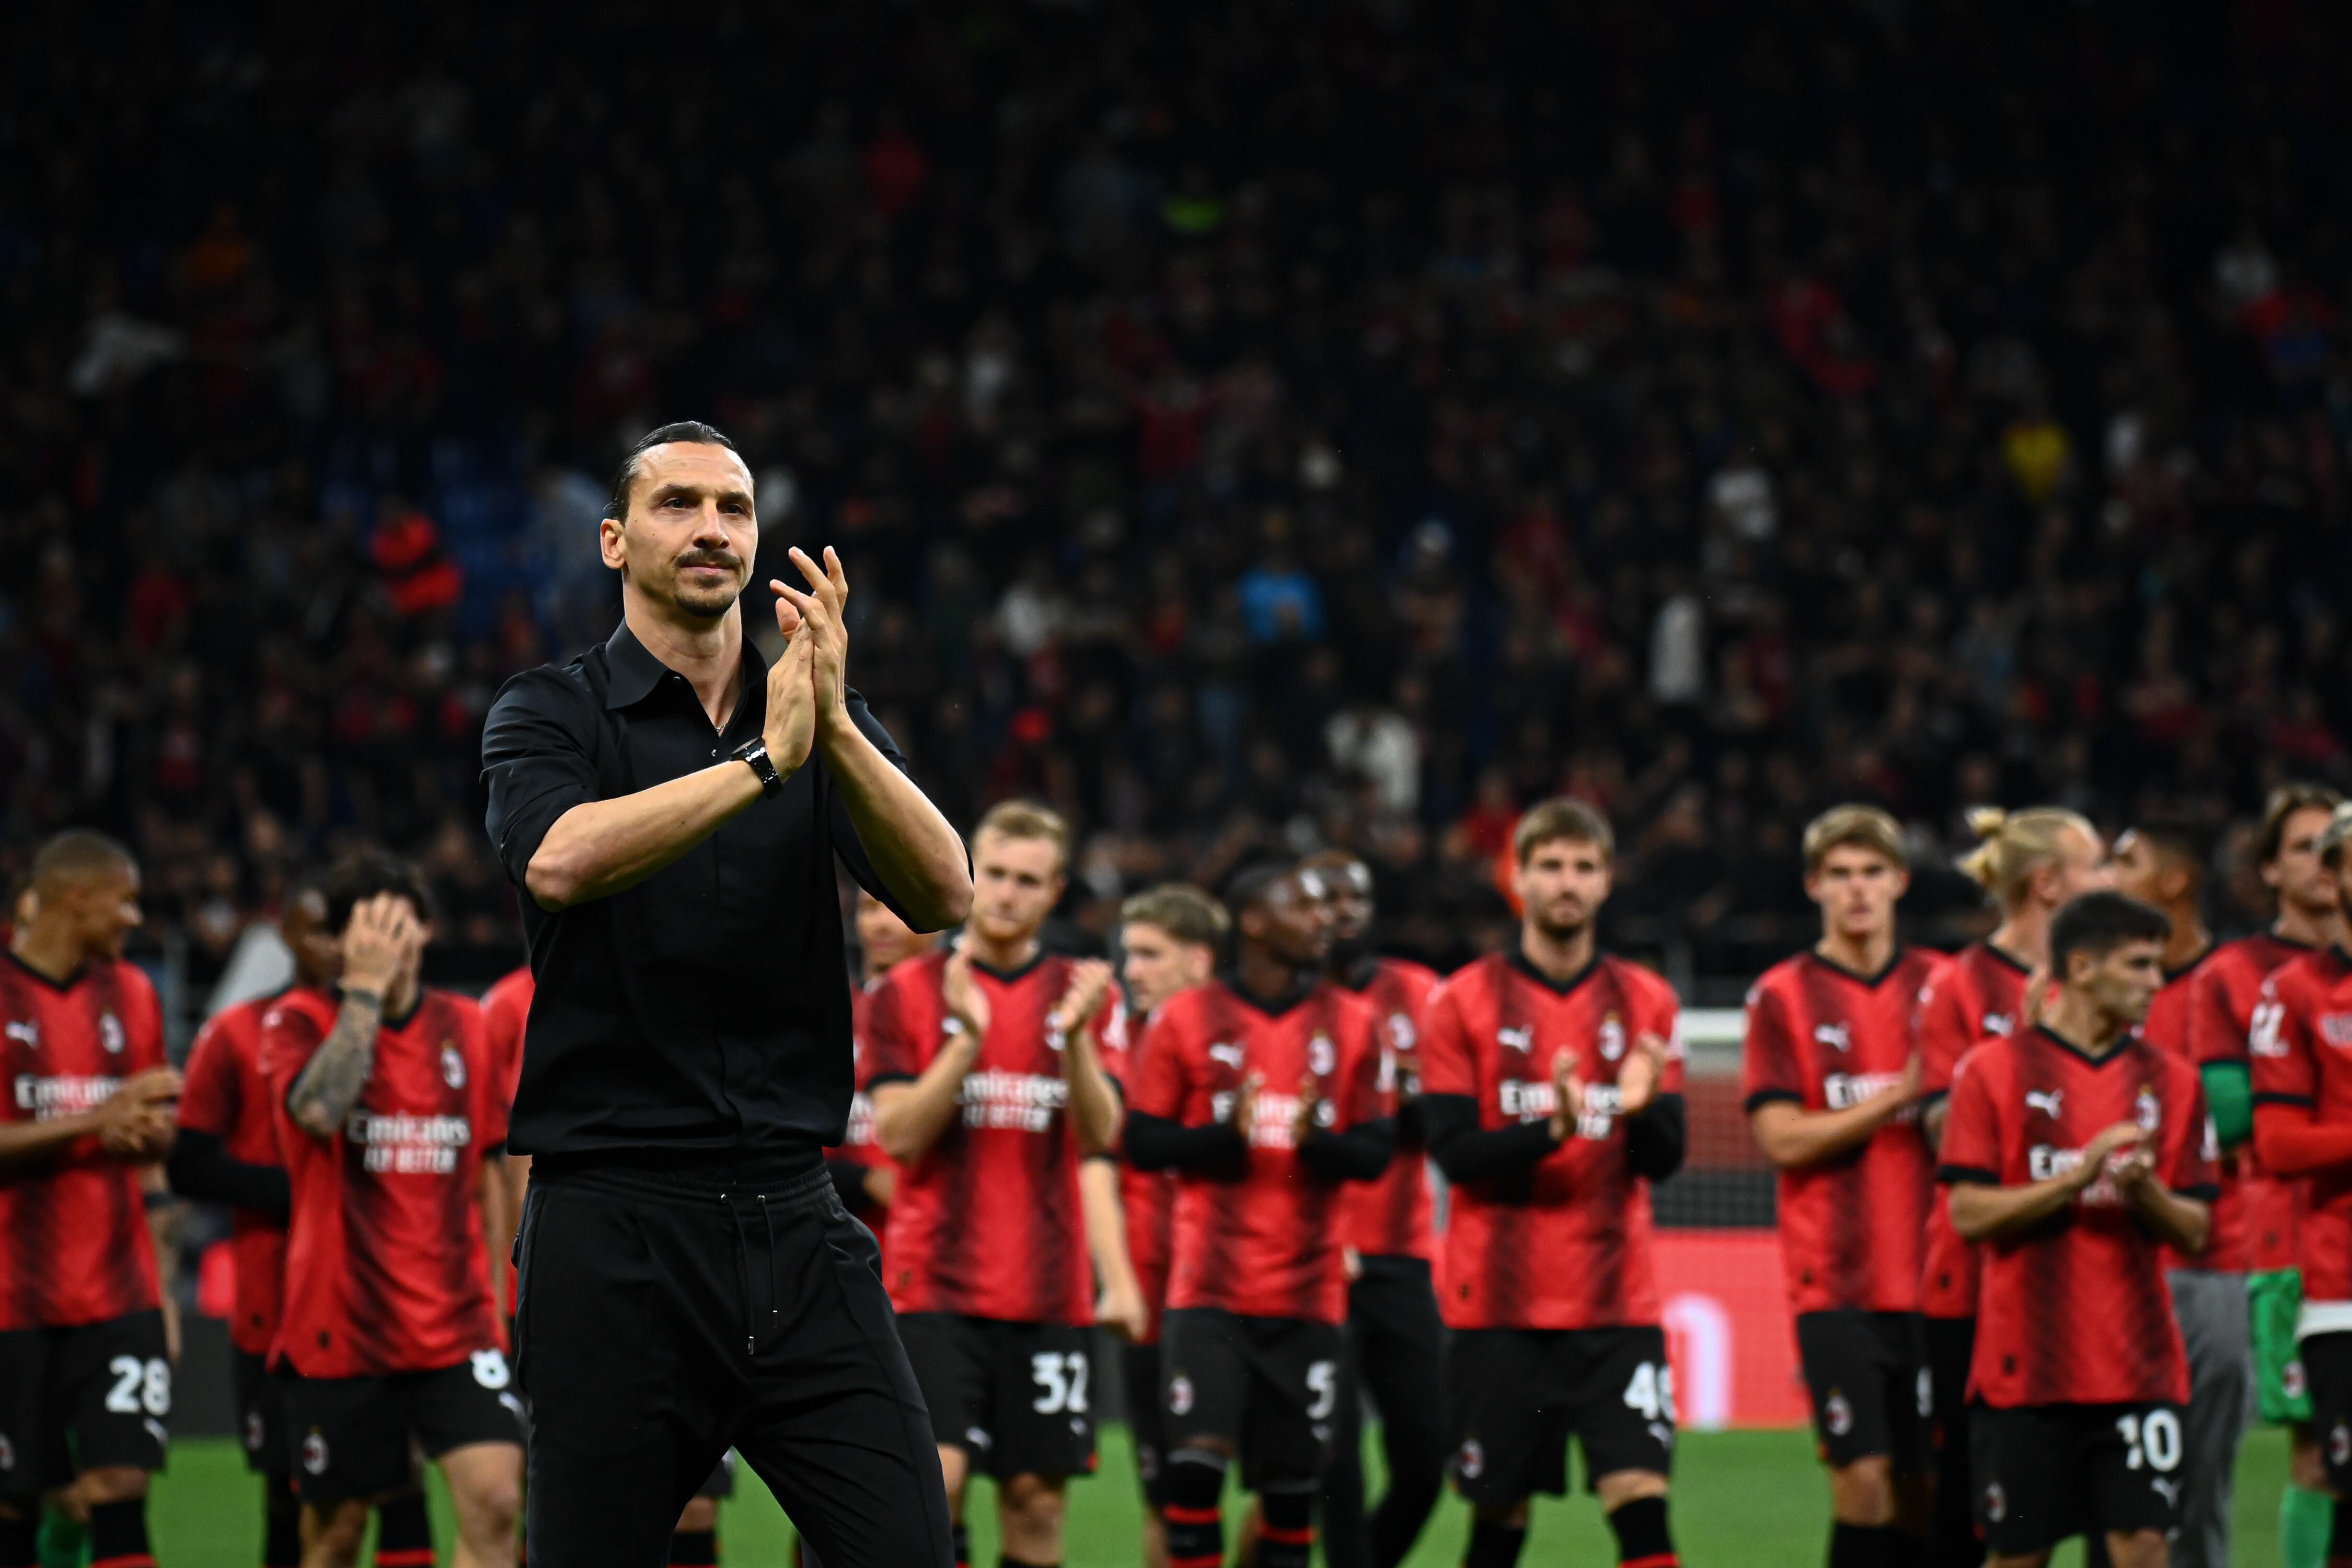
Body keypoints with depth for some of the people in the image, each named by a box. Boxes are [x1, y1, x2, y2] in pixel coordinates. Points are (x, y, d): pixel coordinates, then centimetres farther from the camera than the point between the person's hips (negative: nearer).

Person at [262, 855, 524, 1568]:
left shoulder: (464, 1026, 9)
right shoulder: (299, 1022, -3)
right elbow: (319, 1109, -25)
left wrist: (497, 1294, 14)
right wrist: (366, 988, -20)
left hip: (456, 1323, 2)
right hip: (339, 1320, -2)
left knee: (493, 1503, -15)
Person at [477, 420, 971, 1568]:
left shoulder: (831, 726, 13)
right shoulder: (549, 715, 2)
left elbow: (943, 894, -4)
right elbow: (561, 860, -20)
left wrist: (834, 728, -18)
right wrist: (763, 760, -23)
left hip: (793, 1220, 3)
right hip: (613, 1219, -3)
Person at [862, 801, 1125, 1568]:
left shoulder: (1084, 996, 9)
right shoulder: (909, 993, 4)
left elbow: (1098, 1136, -2)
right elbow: (898, 1134, -6)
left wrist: (1076, 1036, -18)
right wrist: (968, 1039, -18)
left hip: (1047, 1294, 2)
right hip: (937, 1286, -2)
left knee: (1037, 1500, 2)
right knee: (937, 1478, -17)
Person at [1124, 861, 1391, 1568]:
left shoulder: (1349, 1024, 8)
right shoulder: (1187, 1019, 1)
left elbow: (1375, 1153, 6)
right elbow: (1142, 1141, 1)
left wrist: (1315, 1139, -15)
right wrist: (1227, 1134, -17)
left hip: (1309, 1292, 3)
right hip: (1210, 1288, -3)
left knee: (1293, 1481, 4)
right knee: (1197, 1460, -16)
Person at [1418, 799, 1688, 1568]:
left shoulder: (1645, 1001, 7)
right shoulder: (1464, 1001, 1)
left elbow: (1664, 1159, 2)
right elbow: (1454, 1151, -7)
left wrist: (1641, 1107, -20)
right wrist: (1551, 1128, -23)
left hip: (1616, 1302, 1)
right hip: (1499, 1303, -1)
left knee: (1640, 1498, -12)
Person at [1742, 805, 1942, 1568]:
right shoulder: (1783, 996, 1)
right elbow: (1782, 1139, -8)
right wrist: (1899, 1095, -14)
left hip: (1930, 1273, 3)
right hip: (1837, 1281, -3)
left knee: (1921, 1482, 4)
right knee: (1863, 1476, -12)